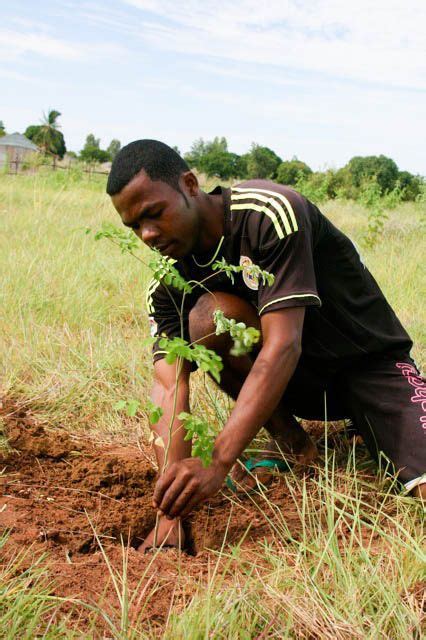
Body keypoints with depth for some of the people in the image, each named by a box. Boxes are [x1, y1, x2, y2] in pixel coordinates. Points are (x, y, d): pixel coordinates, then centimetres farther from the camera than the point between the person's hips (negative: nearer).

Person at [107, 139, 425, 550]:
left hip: (371, 359, -3)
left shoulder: (270, 212, -26)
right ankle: (290, 442, -4)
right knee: (208, 315, -26)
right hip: (302, 380, 4)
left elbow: (283, 346, -33)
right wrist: (171, 512, -31)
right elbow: (169, 387, -18)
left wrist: (218, 463, -40)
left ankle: (360, 425, 8)